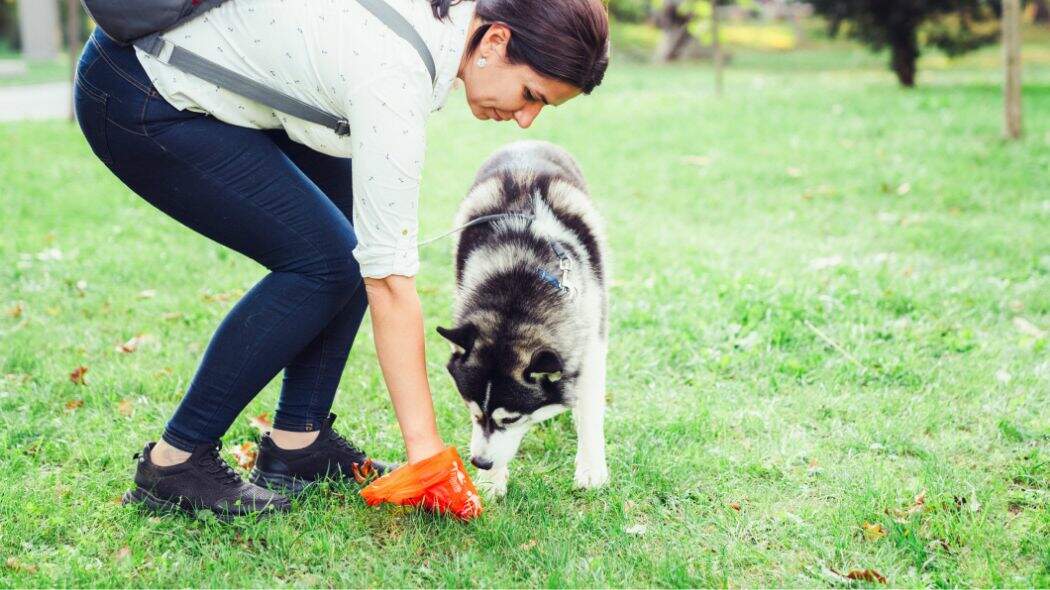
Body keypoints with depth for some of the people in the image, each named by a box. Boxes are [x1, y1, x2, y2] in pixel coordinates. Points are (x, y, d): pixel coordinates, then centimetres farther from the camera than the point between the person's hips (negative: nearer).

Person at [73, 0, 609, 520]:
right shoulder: (395, 76, -31)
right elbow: (390, 283, -29)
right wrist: (424, 448, -25)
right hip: (138, 101, -9)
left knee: (360, 243, 2)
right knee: (325, 262, -12)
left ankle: (297, 442, 9)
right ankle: (174, 463, -3)